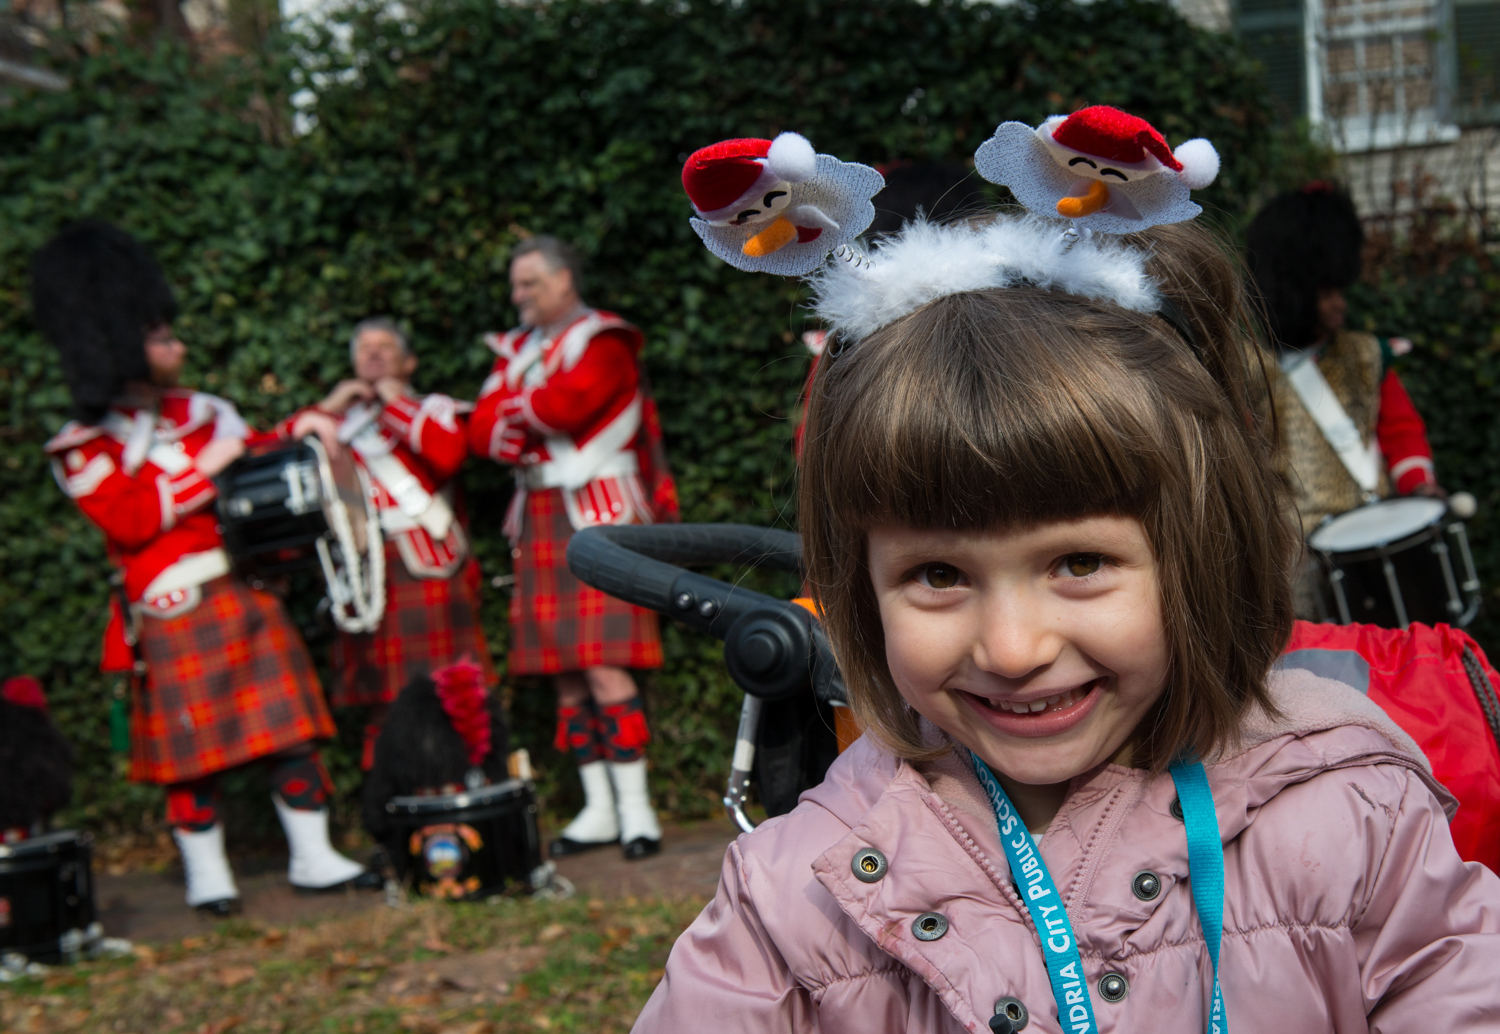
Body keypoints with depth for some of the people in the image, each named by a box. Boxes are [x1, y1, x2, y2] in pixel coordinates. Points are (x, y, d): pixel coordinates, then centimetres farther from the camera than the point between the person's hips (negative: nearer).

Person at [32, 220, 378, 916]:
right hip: (177, 616, -5)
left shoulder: (203, 411, 13)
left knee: (291, 726, 4)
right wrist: (204, 467, -16)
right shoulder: (85, 446, -5)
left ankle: (313, 858, 13)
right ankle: (206, 875, 15)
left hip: (249, 597, 5)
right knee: (193, 749, 1)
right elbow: (130, 521, -16)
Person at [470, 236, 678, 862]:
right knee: (564, 672, 6)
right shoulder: (518, 350, 18)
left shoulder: (602, 342, -3)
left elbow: (566, 405, -19)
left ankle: (635, 807, -6)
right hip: (540, 520, 7)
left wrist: (515, 406, 0)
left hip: (598, 514, -7)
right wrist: (539, 426, -11)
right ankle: (598, 810, 12)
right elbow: (483, 433, 8)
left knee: (604, 664, -12)